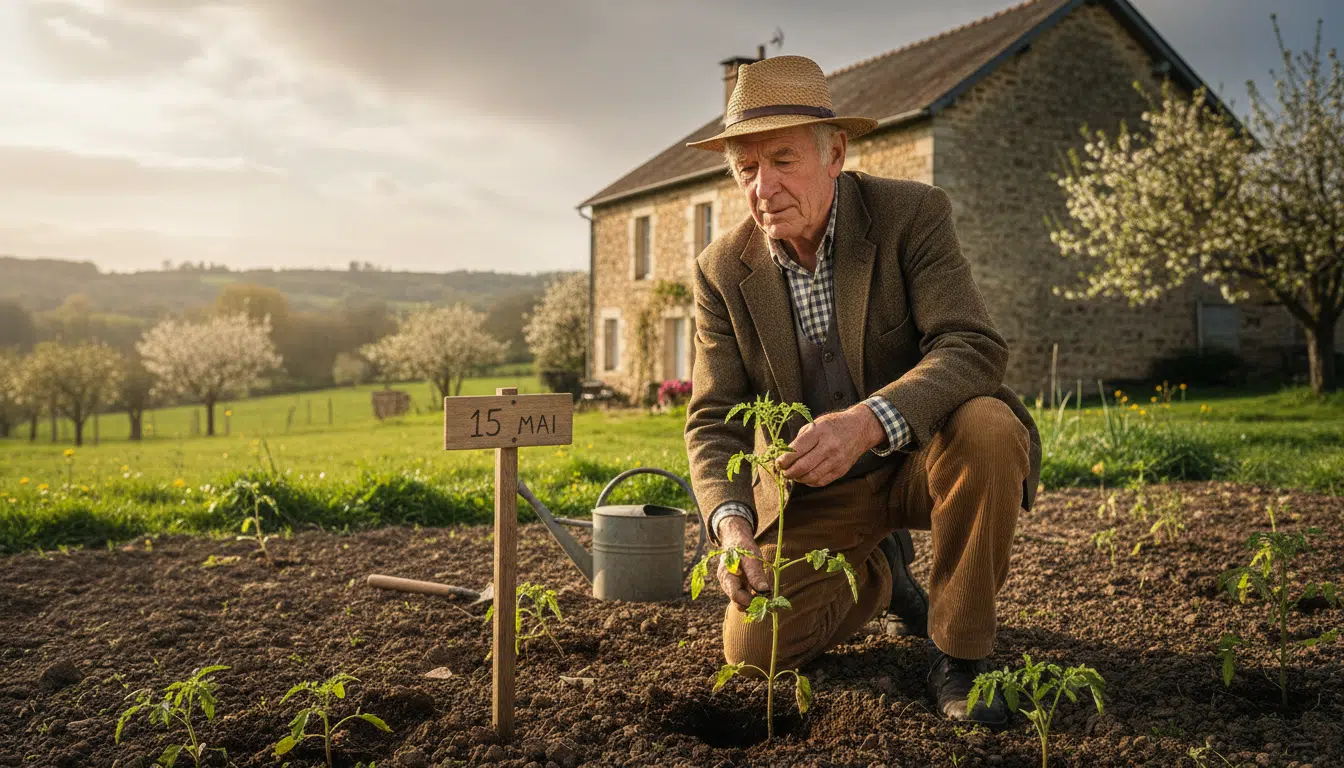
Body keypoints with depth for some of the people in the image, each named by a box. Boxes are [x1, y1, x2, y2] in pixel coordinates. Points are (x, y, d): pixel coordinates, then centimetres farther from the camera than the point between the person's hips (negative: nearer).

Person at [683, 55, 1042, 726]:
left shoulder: (911, 213, -14)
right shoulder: (722, 270, -7)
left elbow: (974, 347, -25)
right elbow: (713, 420, -8)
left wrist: (867, 422, -44)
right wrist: (731, 521, -28)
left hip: (915, 458, -2)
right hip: (809, 488, 2)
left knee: (987, 427, -35)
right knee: (753, 648, -12)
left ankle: (958, 650, -13)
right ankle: (881, 572, 20)